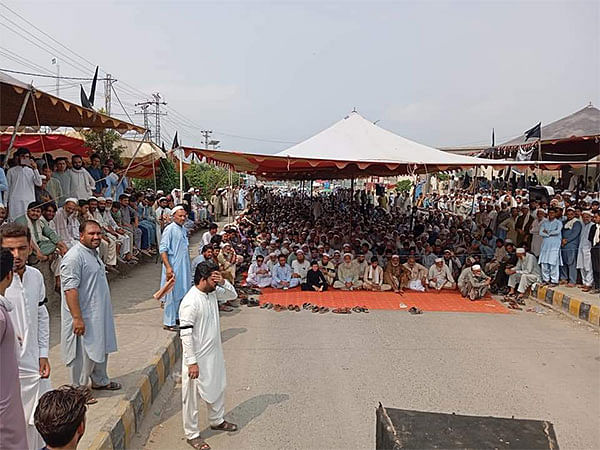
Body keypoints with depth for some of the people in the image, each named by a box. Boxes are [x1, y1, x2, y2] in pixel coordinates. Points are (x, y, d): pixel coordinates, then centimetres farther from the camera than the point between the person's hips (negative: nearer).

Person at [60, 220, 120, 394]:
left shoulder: (93, 252, 10)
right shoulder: (74, 257, -21)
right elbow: (70, 290, -26)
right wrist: (77, 318, -28)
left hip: (99, 315, 10)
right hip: (83, 318, -10)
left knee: (101, 349, 21)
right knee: (83, 355, 3)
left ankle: (100, 381, 39)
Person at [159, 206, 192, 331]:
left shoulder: (183, 230, 11)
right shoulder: (170, 229, -13)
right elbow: (163, 249, -17)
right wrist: (168, 267, -24)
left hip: (184, 267, 8)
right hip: (173, 267, -8)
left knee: (183, 292, 15)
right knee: (172, 294, -2)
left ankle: (178, 316, 29)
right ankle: (168, 323, 7)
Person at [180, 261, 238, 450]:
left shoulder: (213, 292, -1)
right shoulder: (190, 301, -25)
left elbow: (232, 295, 13)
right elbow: (185, 334, -24)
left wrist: (223, 282, -8)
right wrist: (192, 362, -23)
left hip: (214, 353, 9)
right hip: (197, 357, -9)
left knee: (218, 388, 24)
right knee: (192, 396, 9)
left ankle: (217, 420, 46)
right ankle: (192, 435, 25)